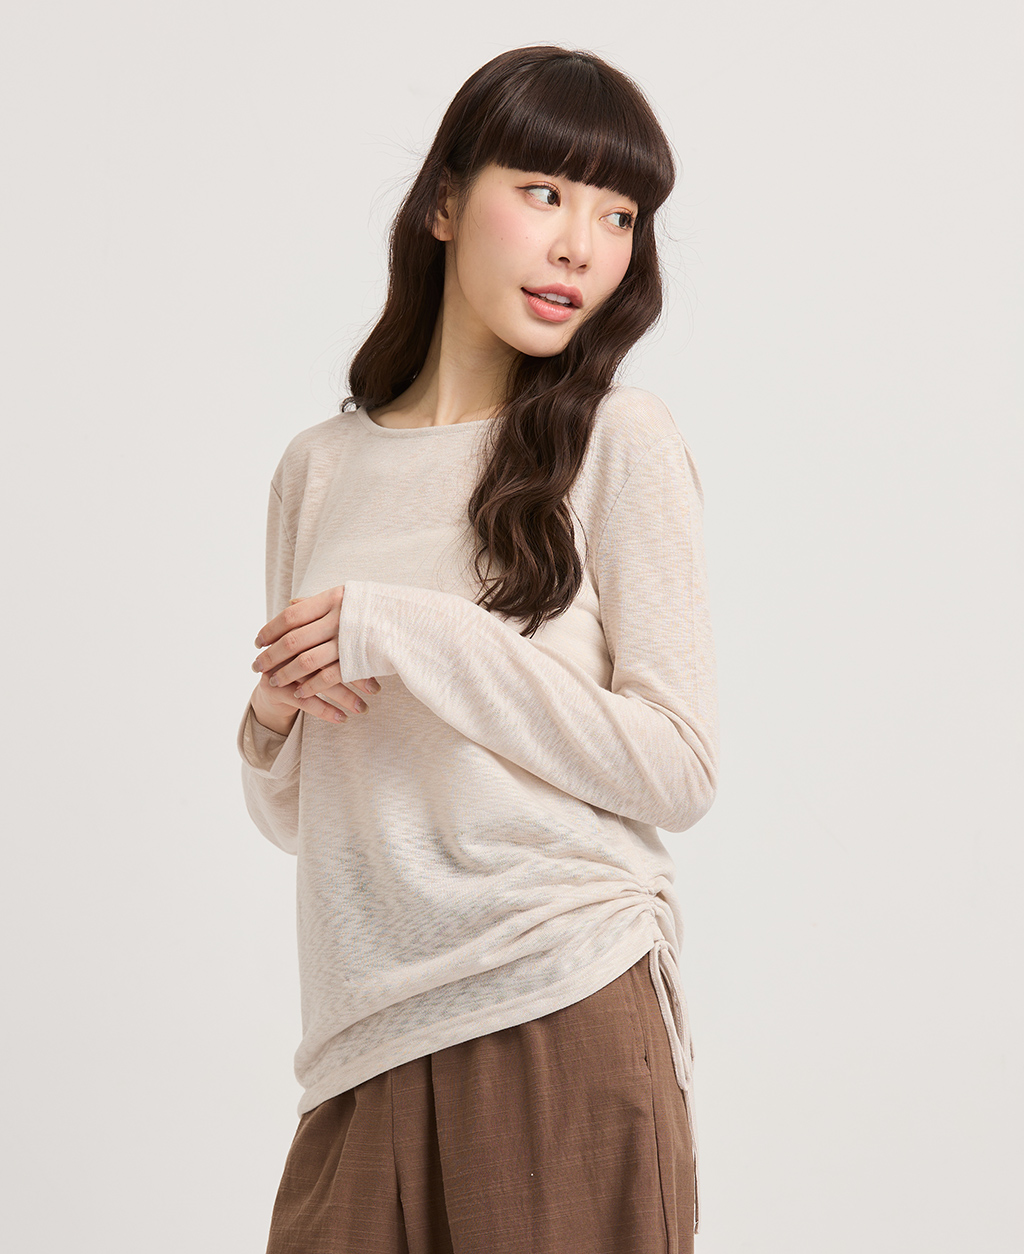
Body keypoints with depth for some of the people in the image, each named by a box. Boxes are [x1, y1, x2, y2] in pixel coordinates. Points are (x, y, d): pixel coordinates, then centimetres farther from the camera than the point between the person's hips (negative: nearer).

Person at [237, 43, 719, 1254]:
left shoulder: (620, 444, -2)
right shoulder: (319, 467, 10)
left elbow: (678, 770, -10)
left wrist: (410, 636, -12)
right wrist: (275, 716, -6)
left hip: (566, 1014, -3)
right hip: (368, 1036, 4)